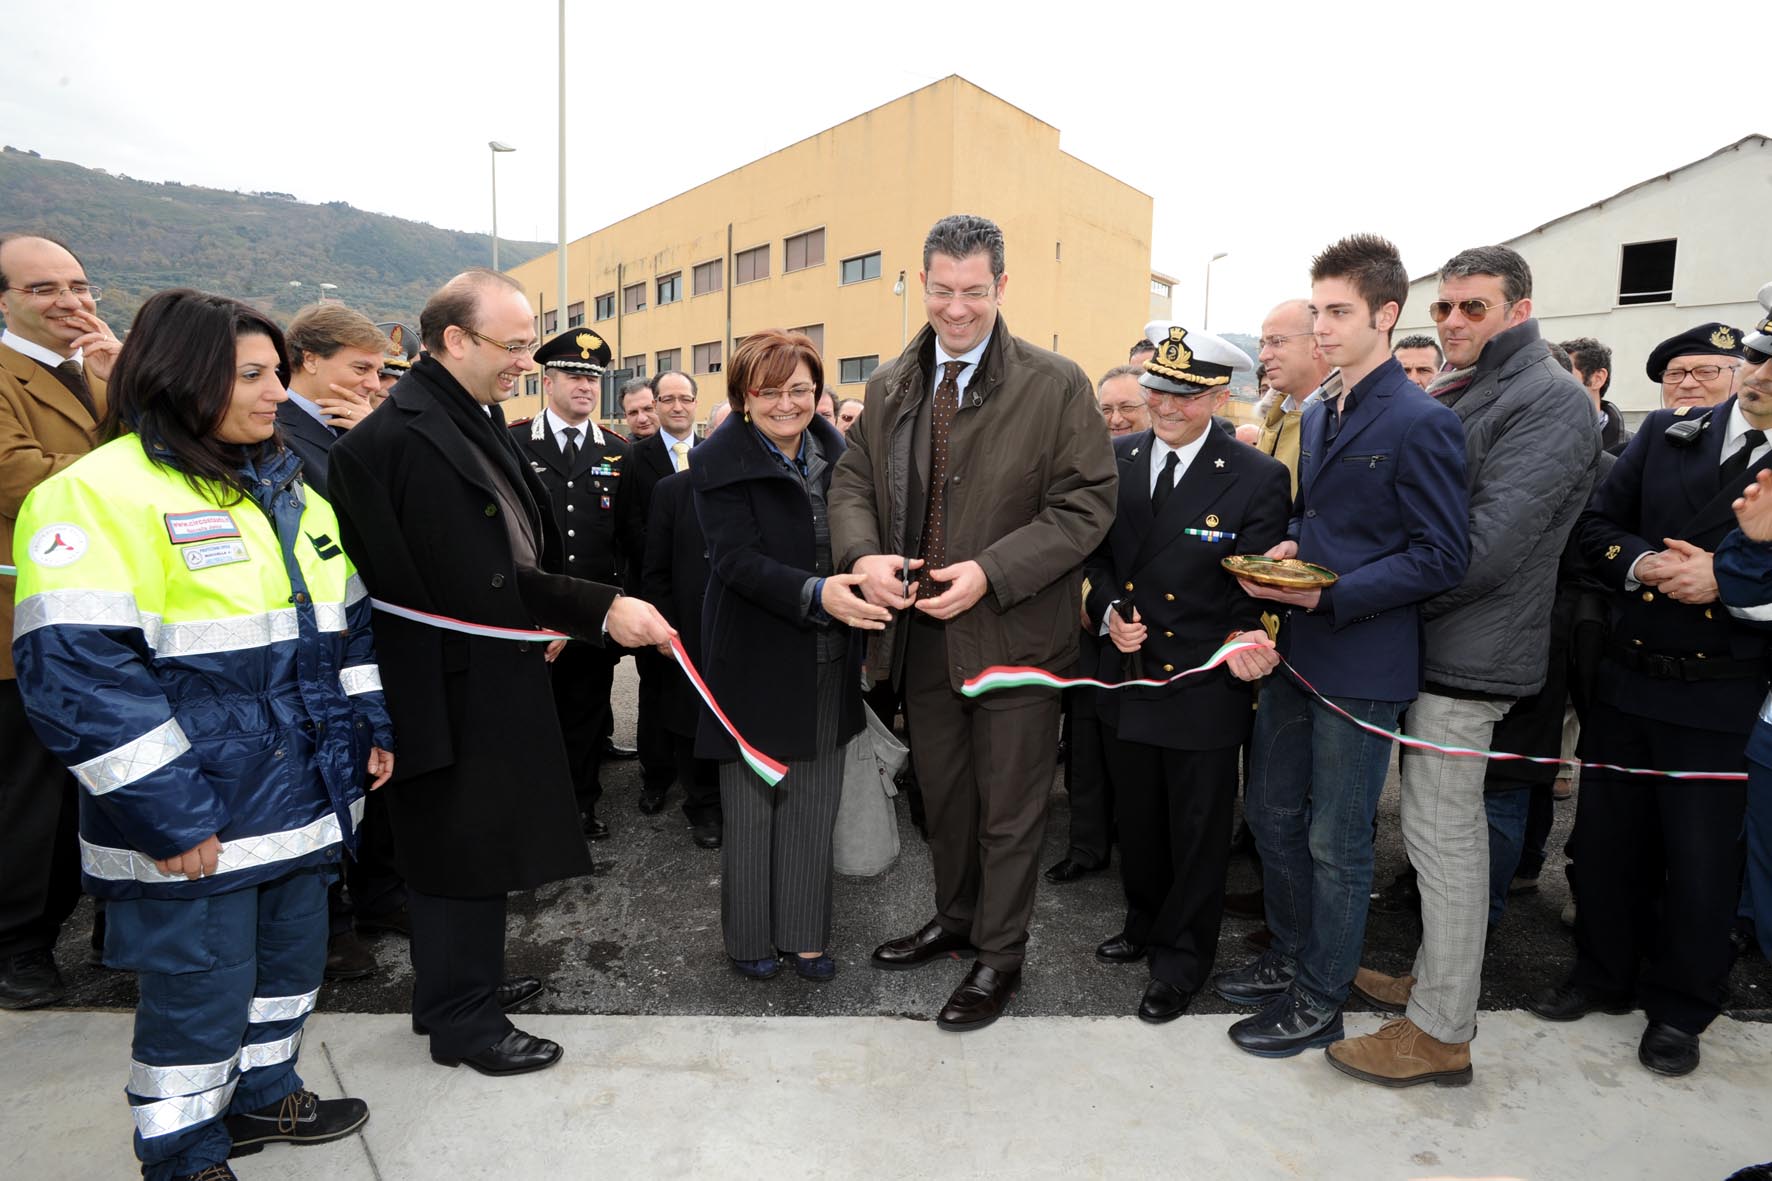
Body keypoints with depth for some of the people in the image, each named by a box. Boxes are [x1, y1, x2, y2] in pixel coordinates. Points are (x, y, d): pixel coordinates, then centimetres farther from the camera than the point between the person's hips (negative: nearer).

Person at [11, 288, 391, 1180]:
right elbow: (76, 671, -21)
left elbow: (344, 623, 17)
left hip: (304, 798, 7)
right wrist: (165, 815, -21)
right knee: (198, 992, 8)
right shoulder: (99, 493, -14)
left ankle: (262, 1094, 44)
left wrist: (367, 726, 11)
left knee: (291, 959, 21)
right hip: (192, 828, -7)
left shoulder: (290, 491, 11)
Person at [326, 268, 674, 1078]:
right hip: (451, 686, -9)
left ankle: (462, 984, 41)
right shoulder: (399, 438, -21)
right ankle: (463, 1020, 26)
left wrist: (548, 611, 1)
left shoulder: (477, 419, 8)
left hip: (492, 676, 9)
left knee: (483, 840, 21)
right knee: (463, 849, 6)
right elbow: (479, 581, -25)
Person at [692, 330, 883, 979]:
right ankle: (750, 936, 29)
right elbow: (736, 558, -20)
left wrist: (869, 577, -1)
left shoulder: (835, 453, 6)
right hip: (757, 663, -4)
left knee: (814, 806, 12)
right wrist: (815, 593, -33)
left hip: (828, 665, 5)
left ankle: (804, 932, 28)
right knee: (752, 804, 10)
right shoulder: (720, 463, -10)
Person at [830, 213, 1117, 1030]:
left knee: (1010, 805, 9)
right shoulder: (888, 386, 7)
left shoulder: (1056, 385, -8)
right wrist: (862, 554, -12)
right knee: (941, 793, 21)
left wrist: (990, 572, -22)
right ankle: (955, 918, 44)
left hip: (1013, 633, -4)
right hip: (921, 633, 5)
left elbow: (1085, 505, -11)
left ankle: (1000, 955, 30)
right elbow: (852, 482, 9)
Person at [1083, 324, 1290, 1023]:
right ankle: (1147, 924, 45)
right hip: (1127, 679, 4)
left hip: (1204, 689, -4)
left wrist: (1243, 639, -28)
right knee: (1137, 821, 21)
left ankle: (1183, 958, 33)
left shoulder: (1259, 479, -11)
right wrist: (1110, 610, -9)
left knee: (1197, 832, 12)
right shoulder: (1115, 460, 1)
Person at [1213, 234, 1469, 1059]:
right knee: (1272, 814, 17)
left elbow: (1441, 557, -15)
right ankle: (1289, 959, 37)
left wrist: (1331, 596, -22)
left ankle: (1320, 1001, 24)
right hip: (1297, 651, 8)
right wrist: (1286, 552, -2)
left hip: (1362, 663, -8)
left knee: (1337, 841, 5)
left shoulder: (1421, 424, -13)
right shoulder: (1317, 415, 12)